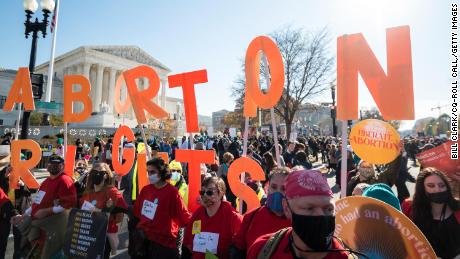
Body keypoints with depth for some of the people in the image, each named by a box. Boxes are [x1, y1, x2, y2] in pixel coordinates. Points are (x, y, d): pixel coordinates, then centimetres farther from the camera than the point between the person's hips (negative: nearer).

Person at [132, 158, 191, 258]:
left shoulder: (172, 192, -20)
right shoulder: (145, 189, -2)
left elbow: (184, 216, -19)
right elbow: (136, 211, 12)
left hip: (162, 242, -6)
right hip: (142, 237, 6)